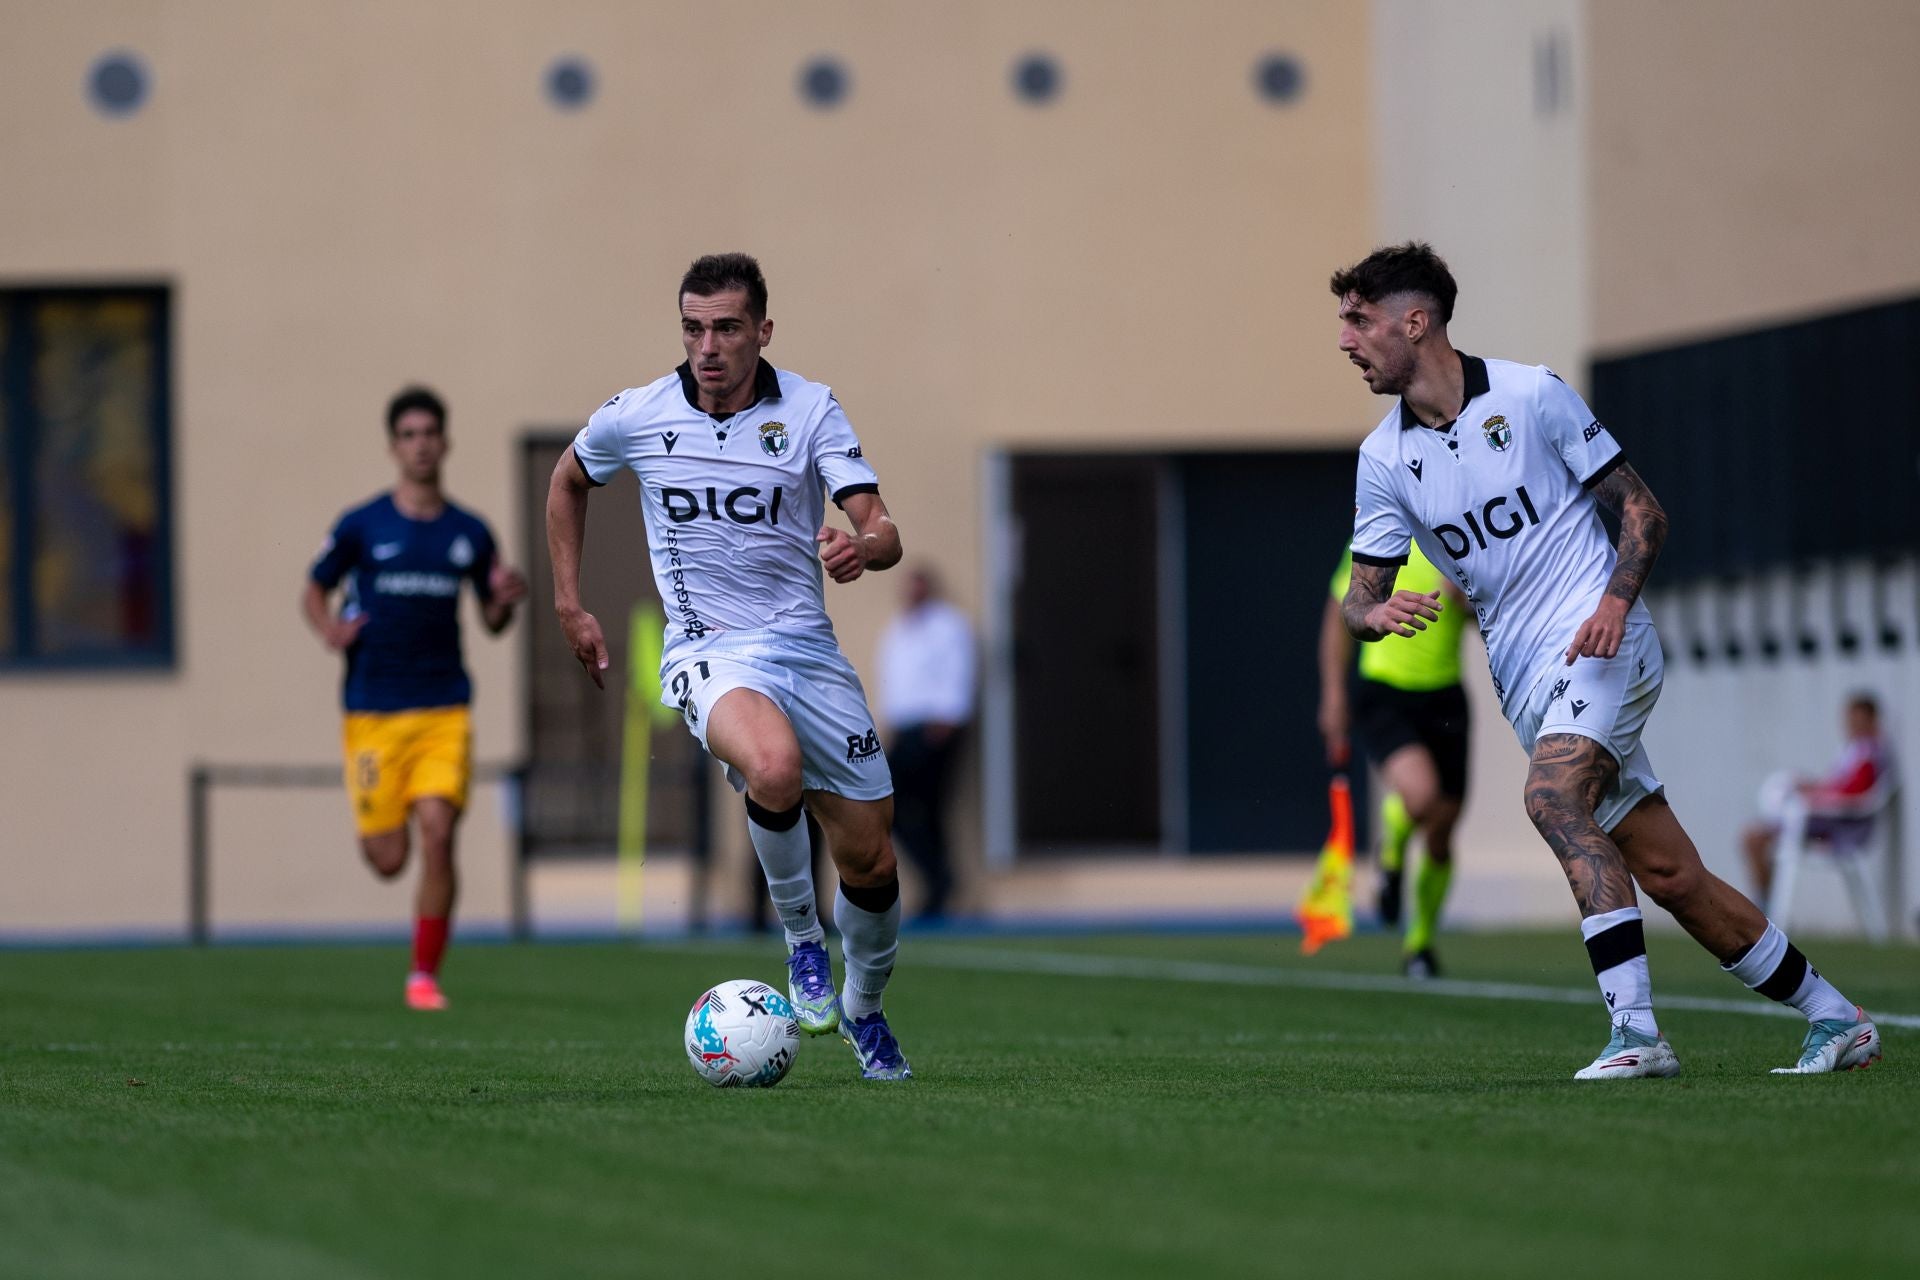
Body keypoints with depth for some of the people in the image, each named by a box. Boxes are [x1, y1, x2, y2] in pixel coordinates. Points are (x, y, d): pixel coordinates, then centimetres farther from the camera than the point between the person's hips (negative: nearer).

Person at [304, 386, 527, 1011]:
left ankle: (424, 975, -4)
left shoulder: (470, 533, 7)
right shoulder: (361, 526, 0)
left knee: (437, 834, -16)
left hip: (444, 712, 1)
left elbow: (491, 620, 16)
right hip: (374, 713, -1)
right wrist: (328, 629, -12)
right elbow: (314, 591, 9)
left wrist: (506, 601, -8)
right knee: (388, 859, -1)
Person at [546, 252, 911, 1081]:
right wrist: (568, 606, 15)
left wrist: (862, 546, -37)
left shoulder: (810, 411, -5)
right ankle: (800, 938, -11)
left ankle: (864, 1011, 35)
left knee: (870, 862, 4)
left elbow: (883, 532, -12)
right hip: (708, 651, -2)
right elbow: (568, 481, 19)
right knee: (774, 765, -37)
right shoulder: (635, 418, -3)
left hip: (807, 646, 2)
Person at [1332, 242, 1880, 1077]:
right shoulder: (1383, 458, 8)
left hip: (1598, 641, -5)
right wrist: (1373, 612, -17)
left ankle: (1635, 1029, -34)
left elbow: (1642, 509, -1)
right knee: (1668, 876, 1)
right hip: (1524, 682, 5)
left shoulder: (1531, 395, -5)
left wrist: (1615, 600, -18)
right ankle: (1835, 1019, 12)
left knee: (1552, 796, -31)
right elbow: (1360, 599, 7)